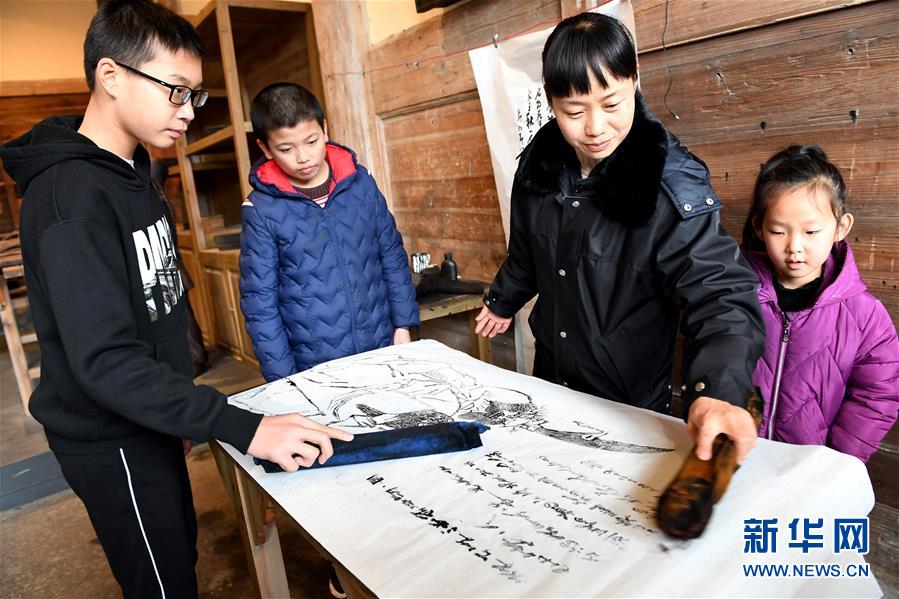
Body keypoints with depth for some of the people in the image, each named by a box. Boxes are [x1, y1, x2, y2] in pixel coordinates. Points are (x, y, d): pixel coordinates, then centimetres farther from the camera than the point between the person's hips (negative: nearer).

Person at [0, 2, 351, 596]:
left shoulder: (129, 170, 5)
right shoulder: (70, 195, -25)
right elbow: (104, 360, -31)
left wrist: (178, 410, 16)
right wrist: (244, 428, -36)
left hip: (147, 421, 9)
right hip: (113, 442, -8)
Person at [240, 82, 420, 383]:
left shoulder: (360, 181, -2)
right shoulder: (261, 209, -9)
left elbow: (392, 256, 5)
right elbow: (259, 300, -6)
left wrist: (402, 324, 3)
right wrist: (283, 379, -7)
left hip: (382, 347, 3)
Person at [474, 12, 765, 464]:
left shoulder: (672, 185, -22)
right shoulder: (539, 165, -7)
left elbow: (719, 293, -30)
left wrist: (717, 391, -48)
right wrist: (502, 301, 26)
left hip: (633, 403, -4)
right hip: (550, 382, 5)